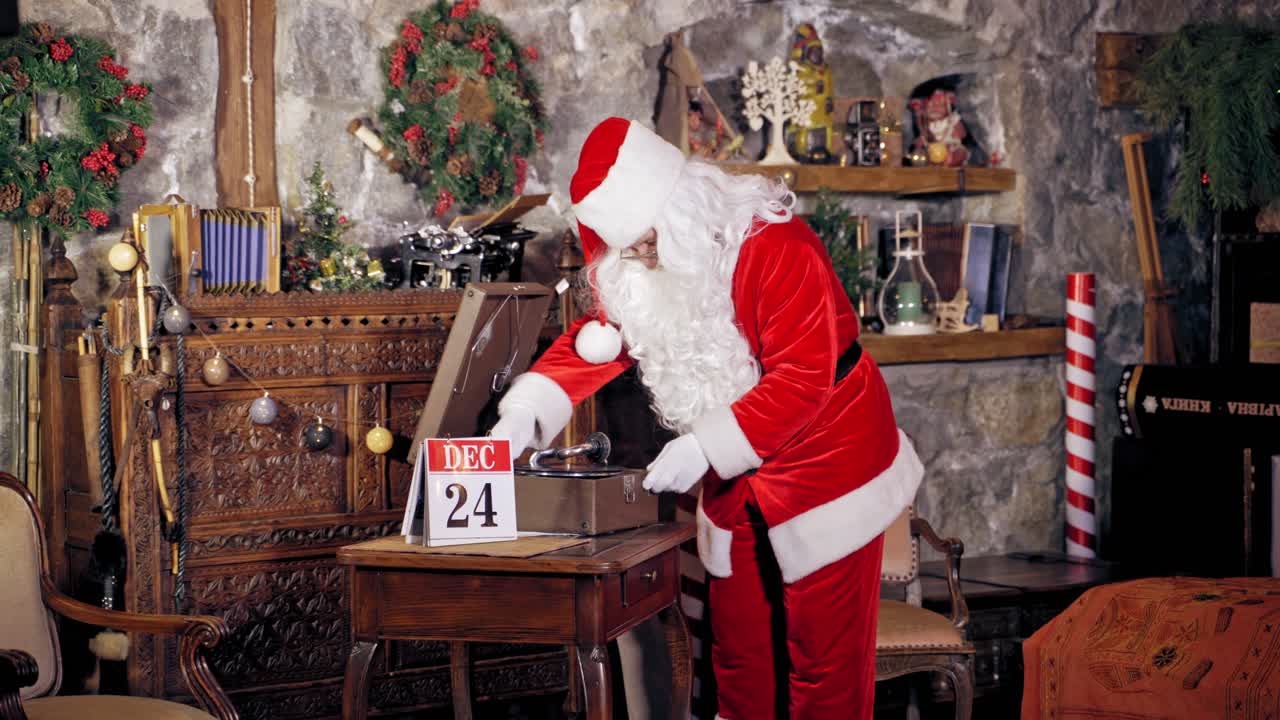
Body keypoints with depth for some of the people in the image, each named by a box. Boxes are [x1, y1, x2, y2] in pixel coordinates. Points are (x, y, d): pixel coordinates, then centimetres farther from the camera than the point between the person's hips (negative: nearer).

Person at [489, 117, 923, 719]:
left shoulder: (775, 248, -26)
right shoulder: (636, 267, -3)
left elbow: (802, 379, -29)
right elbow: (594, 341, 0)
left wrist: (704, 449, -30)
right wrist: (524, 413, -17)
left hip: (825, 475, -7)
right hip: (735, 487, 7)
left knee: (823, 649, 0)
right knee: (736, 645, 15)